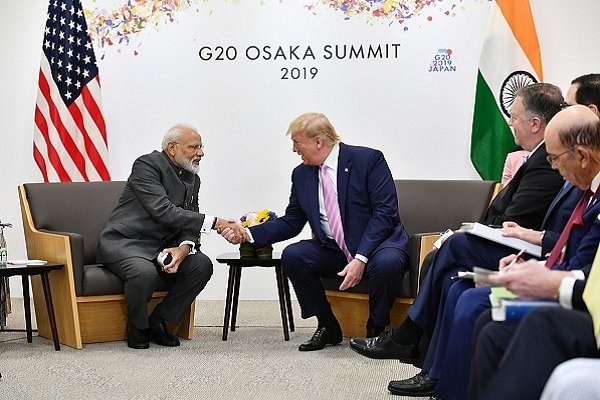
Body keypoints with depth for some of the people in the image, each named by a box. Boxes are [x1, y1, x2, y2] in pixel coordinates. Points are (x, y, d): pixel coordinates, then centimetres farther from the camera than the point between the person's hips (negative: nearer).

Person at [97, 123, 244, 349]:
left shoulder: (192, 179, 10)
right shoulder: (147, 165, -15)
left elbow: (189, 225, 7)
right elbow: (163, 211, -26)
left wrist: (184, 248, -18)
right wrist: (214, 223, -29)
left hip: (161, 247, 7)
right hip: (124, 242, -7)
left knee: (202, 265, -15)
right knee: (145, 272, -36)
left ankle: (158, 321, -2)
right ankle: (137, 328, -7)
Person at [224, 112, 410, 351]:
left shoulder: (369, 160, -10)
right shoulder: (301, 174, 7)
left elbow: (385, 212, -16)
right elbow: (291, 223, 10)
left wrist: (361, 258, -26)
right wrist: (249, 234, -5)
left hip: (376, 243, -5)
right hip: (332, 250, 5)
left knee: (386, 263, -36)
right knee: (292, 256, -18)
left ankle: (376, 331, -9)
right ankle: (327, 327, -3)